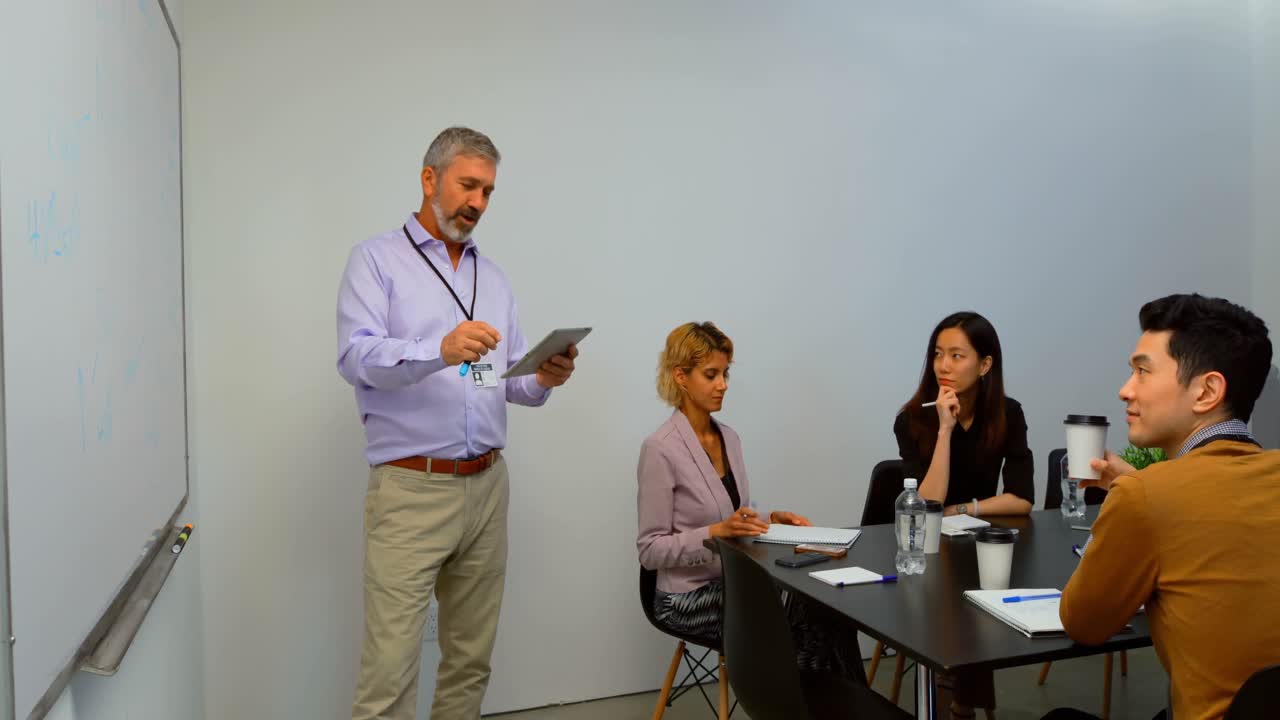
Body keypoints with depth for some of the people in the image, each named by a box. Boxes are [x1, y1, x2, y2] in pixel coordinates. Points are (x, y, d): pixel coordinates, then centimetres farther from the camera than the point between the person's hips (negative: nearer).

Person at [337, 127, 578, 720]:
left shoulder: (492, 276, 16)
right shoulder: (376, 259, 0)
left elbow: (511, 379, 12)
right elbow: (356, 355, -16)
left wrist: (544, 380, -10)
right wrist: (439, 351, -33)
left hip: (487, 488, 6)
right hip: (410, 491, -5)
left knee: (472, 659, 13)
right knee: (390, 667, -4)